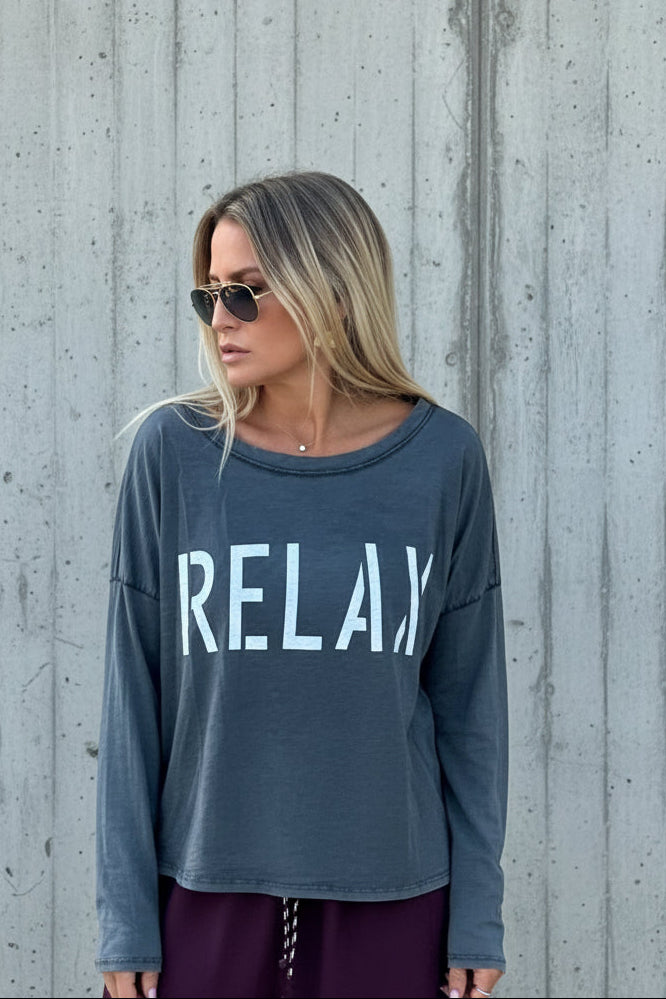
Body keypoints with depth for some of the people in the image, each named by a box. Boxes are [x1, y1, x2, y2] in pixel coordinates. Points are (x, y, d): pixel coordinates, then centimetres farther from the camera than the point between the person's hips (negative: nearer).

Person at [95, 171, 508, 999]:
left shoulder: (439, 457, -3)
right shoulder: (174, 451, -4)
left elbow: (469, 692, 1)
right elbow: (134, 690, -1)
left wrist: (477, 916, 1)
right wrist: (126, 916, -2)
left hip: (390, 898, 0)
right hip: (210, 890, 0)